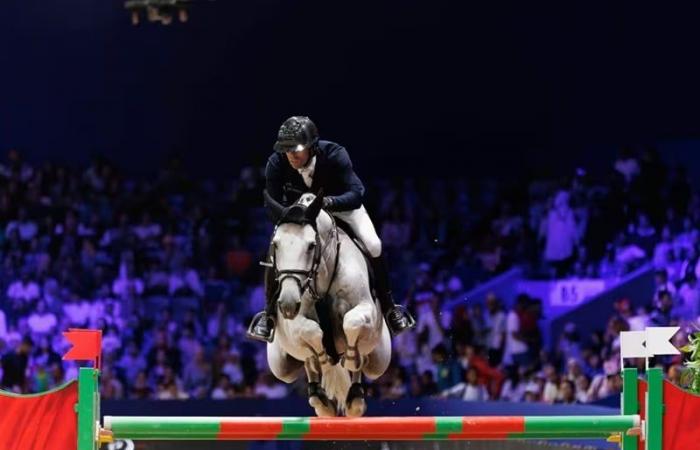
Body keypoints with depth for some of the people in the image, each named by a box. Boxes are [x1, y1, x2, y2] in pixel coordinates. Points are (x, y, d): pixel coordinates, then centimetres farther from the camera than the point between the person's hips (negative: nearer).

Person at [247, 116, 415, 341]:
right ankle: (269, 314, 1)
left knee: (373, 246, -19)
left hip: (340, 204, -1)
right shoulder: (277, 163, -31)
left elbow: (356, 195, -42)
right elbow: (273, 206, -24)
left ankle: (389, 308, 1)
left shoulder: (334, 155, -36)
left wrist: (327, 202, -59)